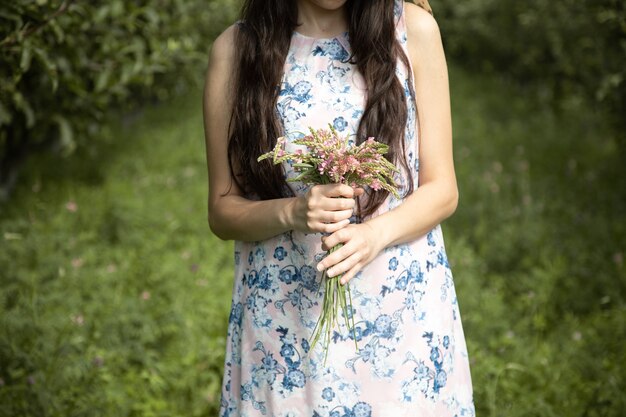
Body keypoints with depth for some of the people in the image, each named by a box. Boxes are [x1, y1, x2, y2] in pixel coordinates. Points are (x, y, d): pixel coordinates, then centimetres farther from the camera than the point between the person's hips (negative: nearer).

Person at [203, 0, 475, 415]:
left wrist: (377, 233, -20)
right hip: (285, 320, 0)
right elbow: (223, 210, -1)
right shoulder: (236, 48, -4)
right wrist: (291, 212, -20)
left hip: (405, 314, 1)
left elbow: (442, 189, -2)